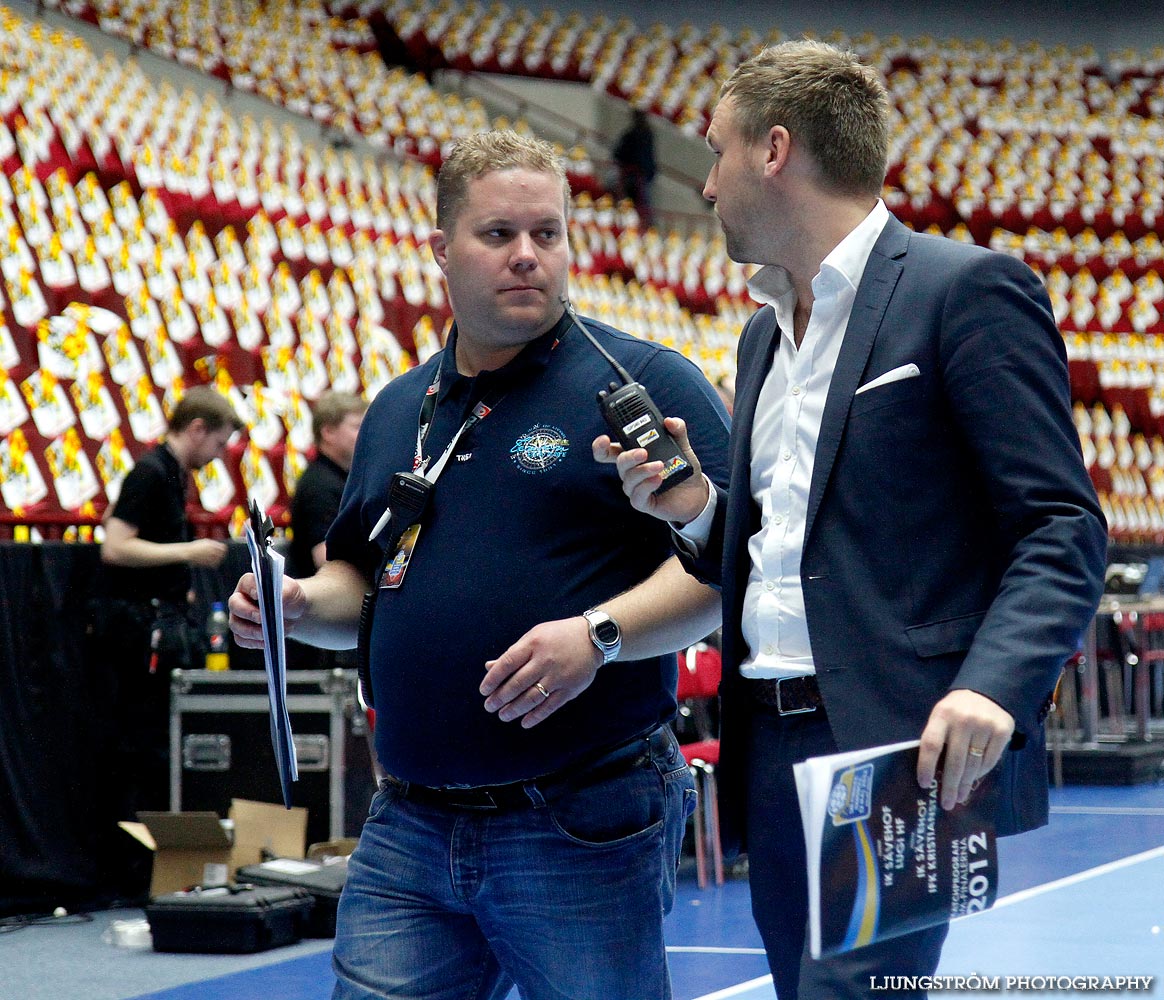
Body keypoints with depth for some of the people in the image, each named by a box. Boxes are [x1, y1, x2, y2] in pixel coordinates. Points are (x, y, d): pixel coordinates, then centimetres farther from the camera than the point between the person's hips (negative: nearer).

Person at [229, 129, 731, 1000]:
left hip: (581, 828, -5)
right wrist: (300, 605, 4)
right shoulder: (398, 410, 17)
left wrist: (600, 633, -24)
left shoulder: (644, 382, -4)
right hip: (408, 832, 5)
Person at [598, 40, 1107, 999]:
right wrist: (699, 512, 4)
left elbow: (1063, 530, -11)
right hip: (772, 749, 8)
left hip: (900, 747, -8)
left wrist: (995, 686, -27)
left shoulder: (966, 291, -5)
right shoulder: (767, 333, 21)